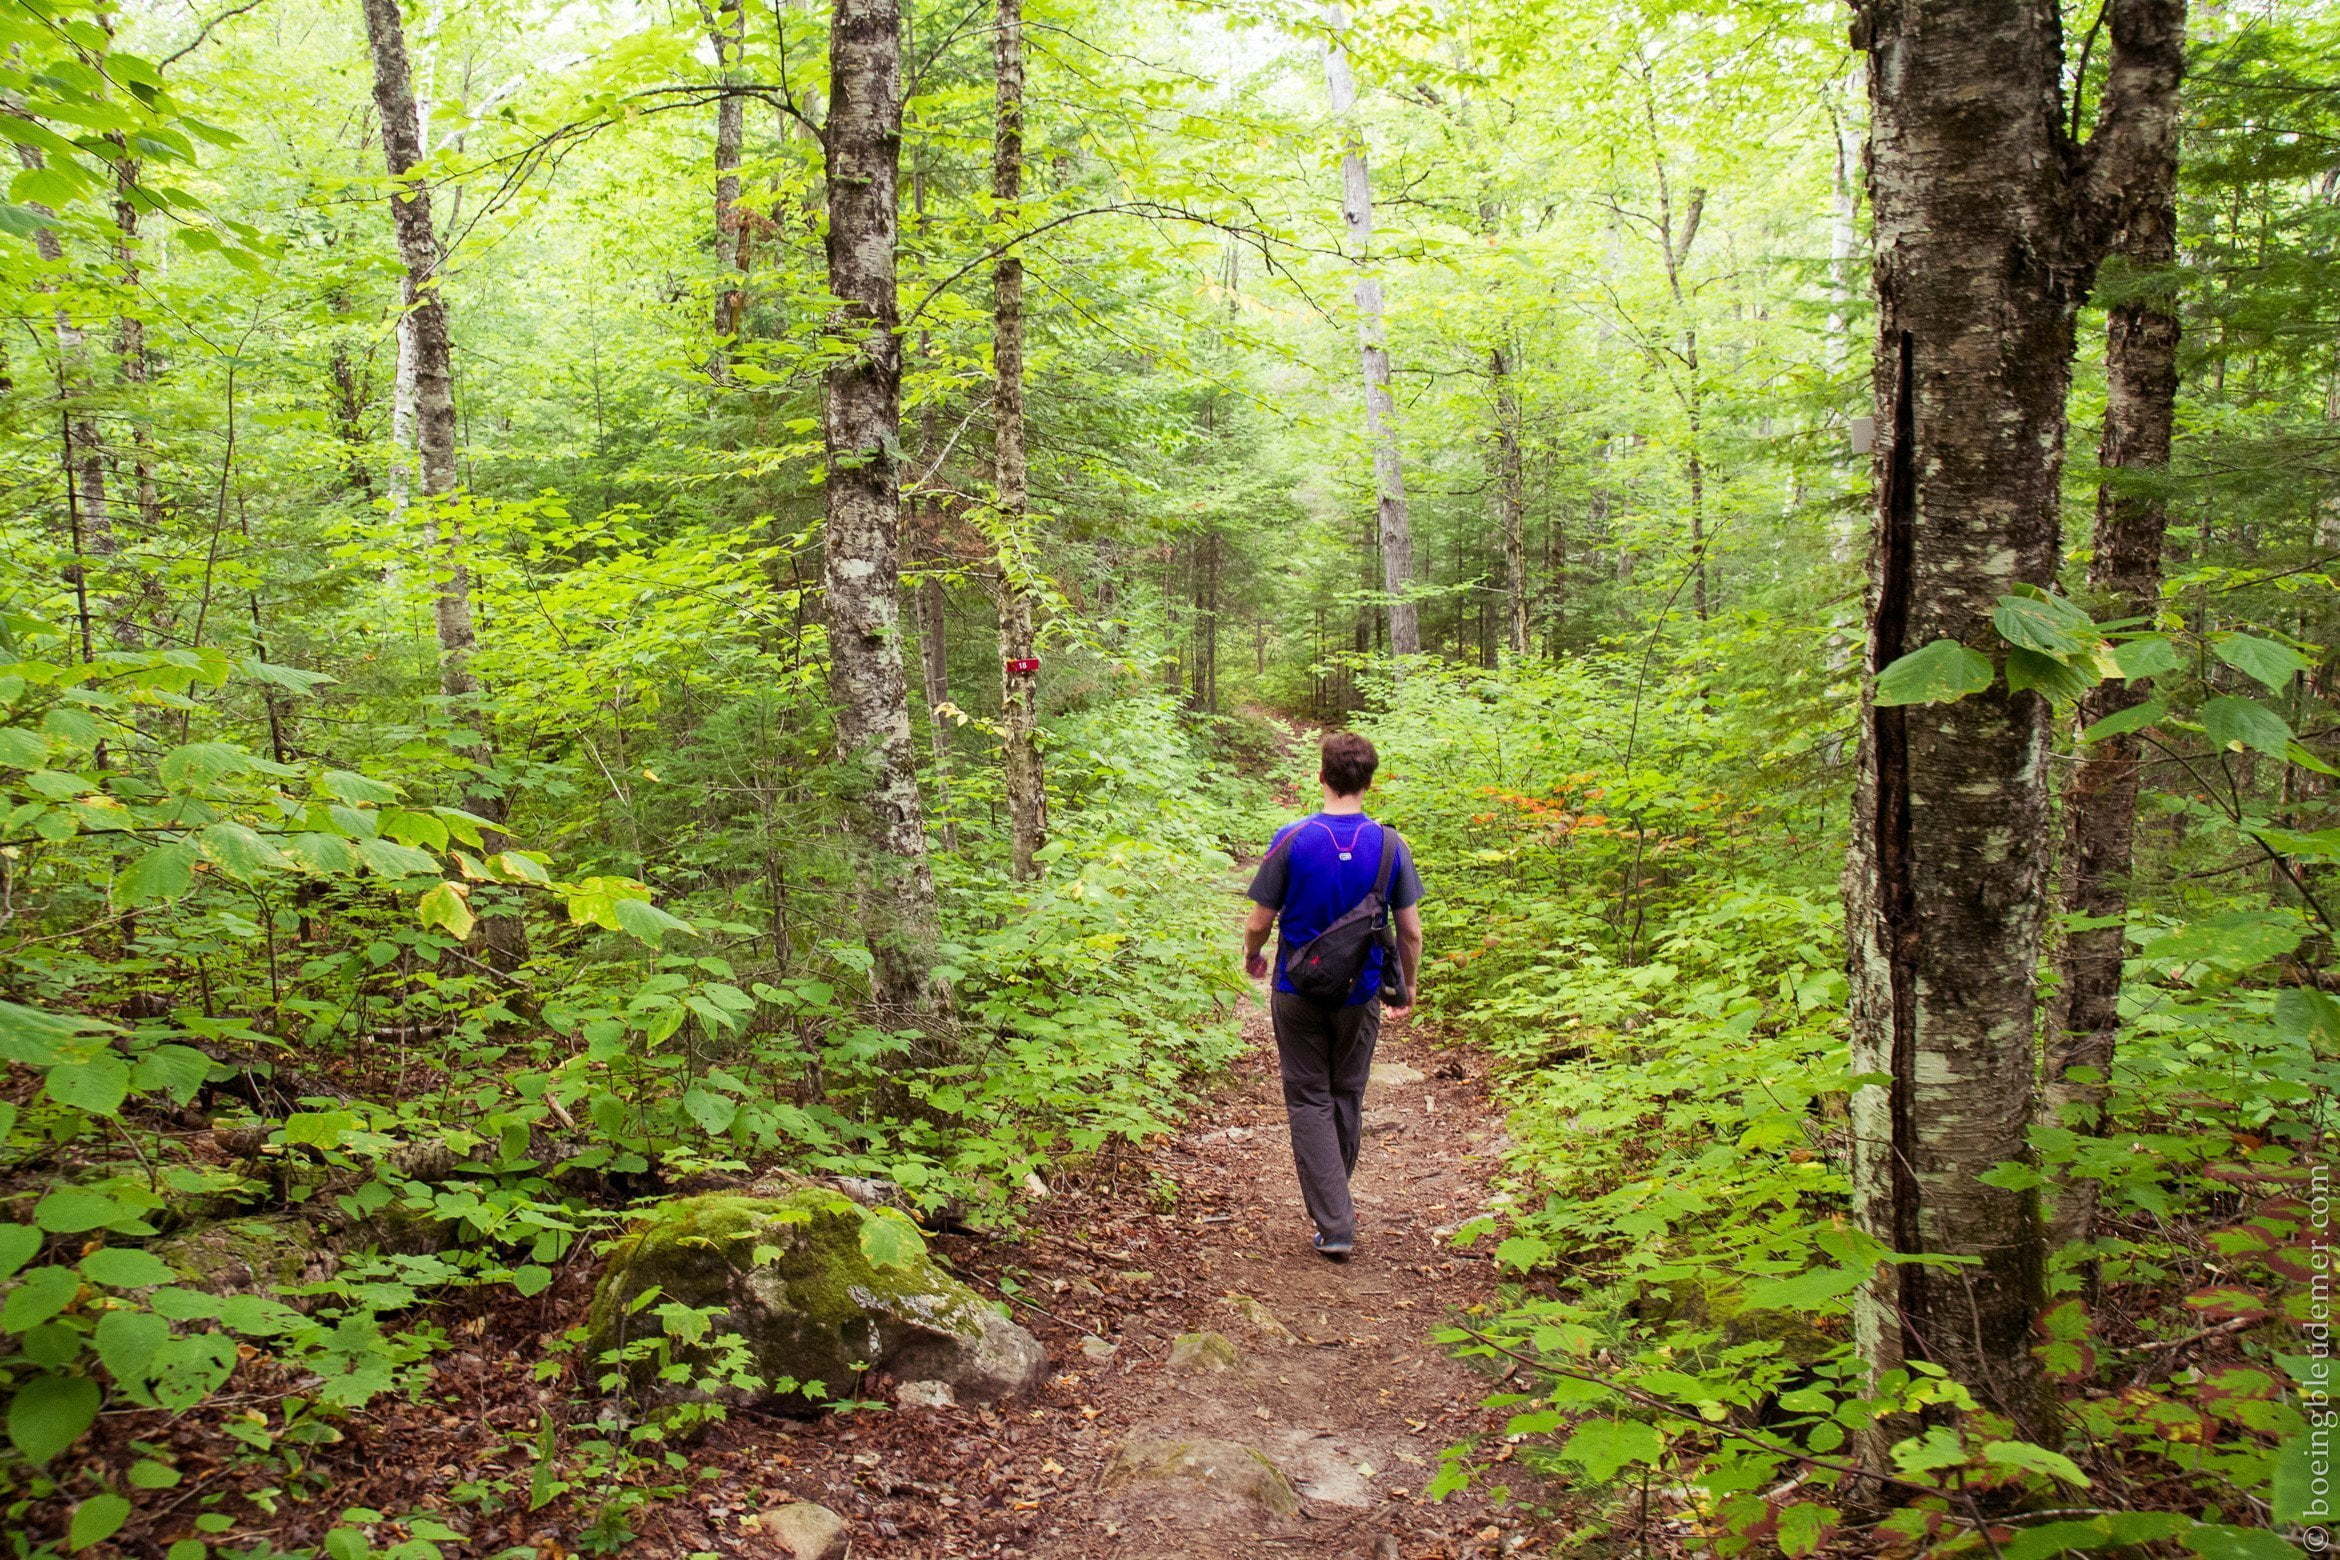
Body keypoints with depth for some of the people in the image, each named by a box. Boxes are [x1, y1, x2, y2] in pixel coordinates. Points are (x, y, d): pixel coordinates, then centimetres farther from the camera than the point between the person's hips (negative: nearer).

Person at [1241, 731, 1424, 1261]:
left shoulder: (1291, 840, -15)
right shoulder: (1390, 845, -9)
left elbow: (1259, 922, -9)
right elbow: (1411, 929, -3)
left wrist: (1252, 957, 12)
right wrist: (1407, 985, 13)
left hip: (1298, 993, -2)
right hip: (1360, 995, 2)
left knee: (1309, 1100, 6)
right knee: (1347, 1096, 20)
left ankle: (1335, 1225, 1)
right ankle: (1333, 1193, 38)